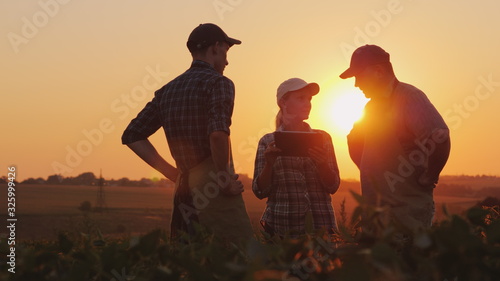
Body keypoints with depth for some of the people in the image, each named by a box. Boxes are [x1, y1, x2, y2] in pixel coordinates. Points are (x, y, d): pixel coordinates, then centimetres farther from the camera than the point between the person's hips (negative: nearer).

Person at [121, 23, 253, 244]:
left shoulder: (167, 91, 15)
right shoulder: (218, 82, -6)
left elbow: (132, 136, 16)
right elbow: (218, 134, -24)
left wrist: (172, 172, 13)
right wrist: (224, 180, -11)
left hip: (184, 191, 7)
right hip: (213, 191, -7)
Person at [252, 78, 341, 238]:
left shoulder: (322, 138, 8)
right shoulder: (268, 142, 3)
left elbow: (333, 187, 3)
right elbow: (260, 192, 0)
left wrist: (322, 164, -15)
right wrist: (269, 164, -16)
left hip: (320, 224, 2)